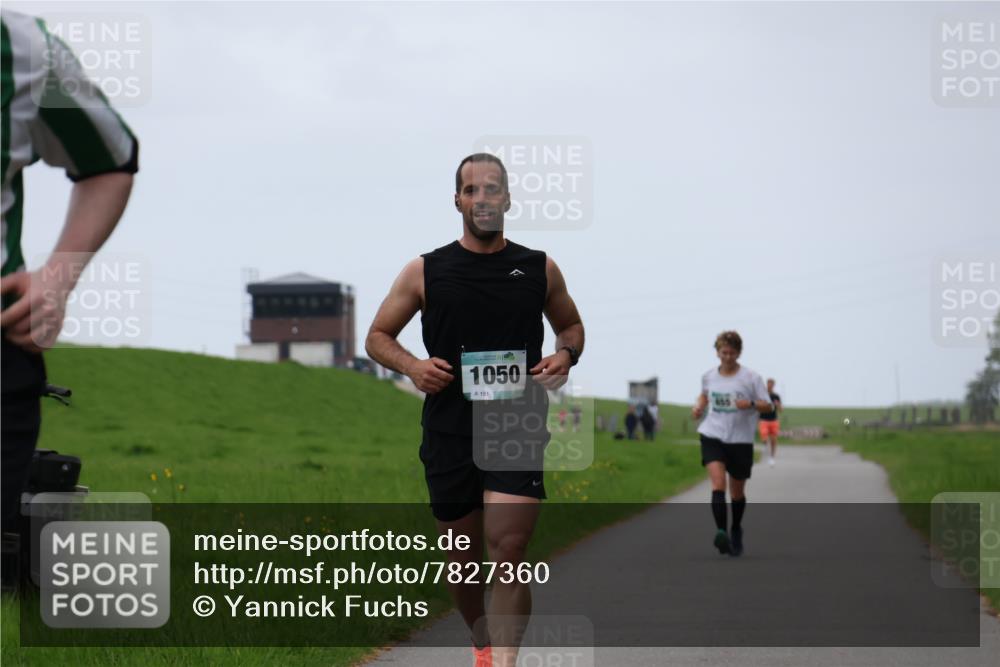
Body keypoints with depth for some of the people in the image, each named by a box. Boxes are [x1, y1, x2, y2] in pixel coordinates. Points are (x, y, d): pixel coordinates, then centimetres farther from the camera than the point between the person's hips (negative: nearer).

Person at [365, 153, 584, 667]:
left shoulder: (539, 269, 5)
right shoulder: (425, 272, 3)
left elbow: (570, 324, 21)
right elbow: (377, 336, 10)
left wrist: (565, 354, -2)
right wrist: (411, 366, -10)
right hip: (449, 433, 1)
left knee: (508, 554, -15)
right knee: (463, 558, 12)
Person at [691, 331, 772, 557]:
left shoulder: (751, 377, -5)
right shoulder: (709, 376, 5)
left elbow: (768, 406, -3)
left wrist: (750, 404, -23)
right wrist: (698, 406, 6)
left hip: (741, 440, -1)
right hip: (713, 436, 1)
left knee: (737, 492, 11)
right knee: (718, 484, -21)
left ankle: (736, 530, 36)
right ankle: (721, 532, -28)